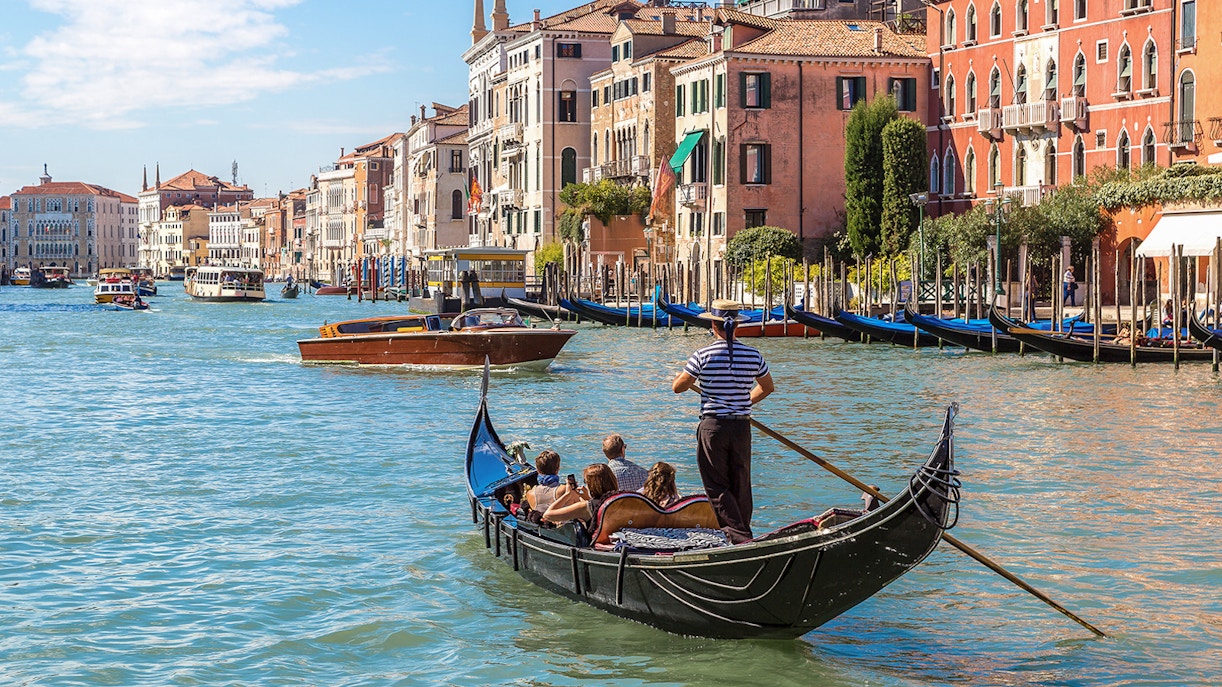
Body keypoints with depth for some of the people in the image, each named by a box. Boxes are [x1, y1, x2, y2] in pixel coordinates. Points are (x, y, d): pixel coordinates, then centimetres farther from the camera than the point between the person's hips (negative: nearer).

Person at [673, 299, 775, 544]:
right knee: (741, 485, 14)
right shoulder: (753, 355, 0)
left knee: (717, 486, 1)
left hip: (712, 427, -3)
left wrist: (682, 377, 23)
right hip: (742, 426, 3)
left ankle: (739, 536, -11)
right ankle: (743, 531, 20)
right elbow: (767, 387, 17)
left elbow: (678, 387, 0)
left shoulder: (702, 356, -10)